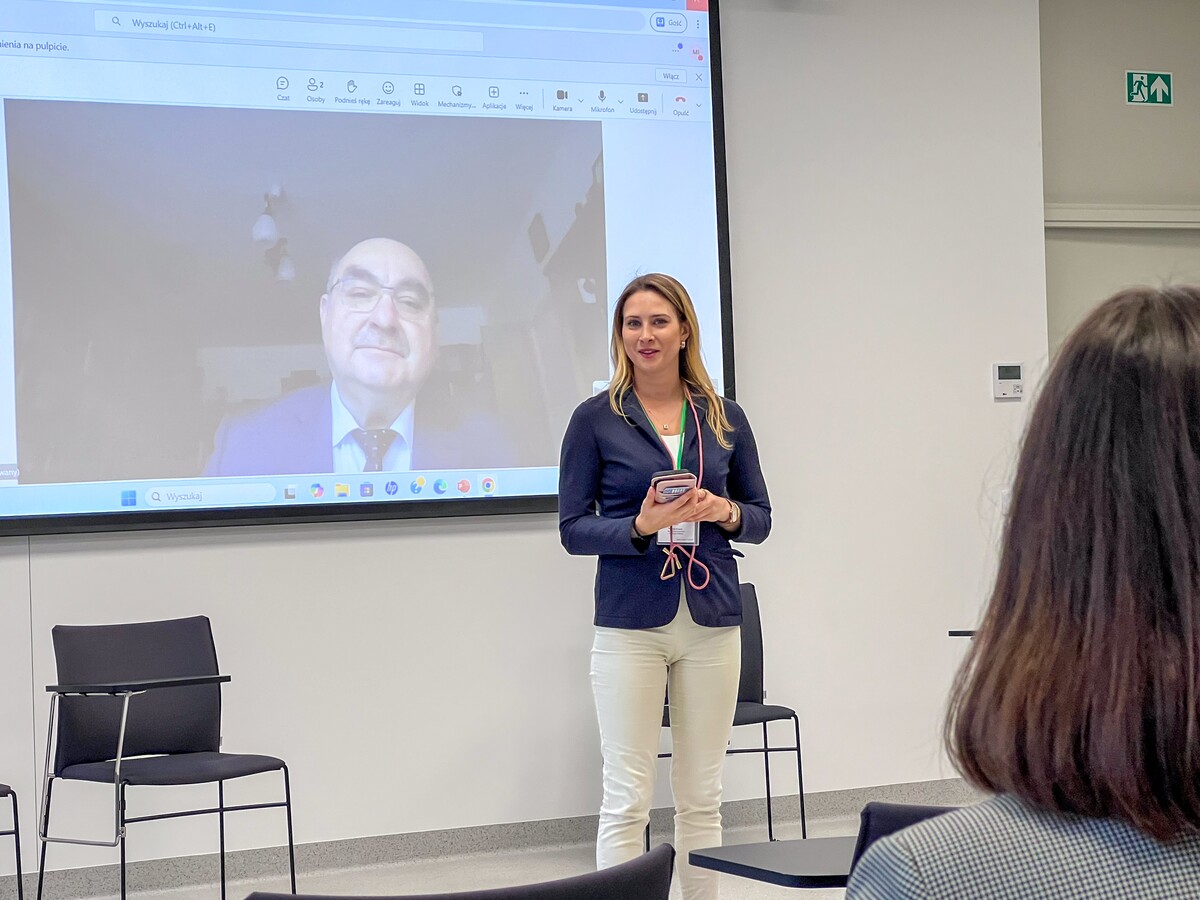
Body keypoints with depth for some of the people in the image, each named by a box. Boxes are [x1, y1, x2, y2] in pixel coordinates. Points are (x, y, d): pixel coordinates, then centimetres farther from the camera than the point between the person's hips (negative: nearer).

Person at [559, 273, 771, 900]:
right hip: (630, 624, -3)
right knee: (627, 799, -3)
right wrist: (642, 526, -18)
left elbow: (761, 517, 12)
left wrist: (725, 513, -10)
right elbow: (573, 528, -1)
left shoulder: (724, 418, 8)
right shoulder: (596, 418, 0)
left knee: (701, 796, 8)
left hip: (712, 622, 3)